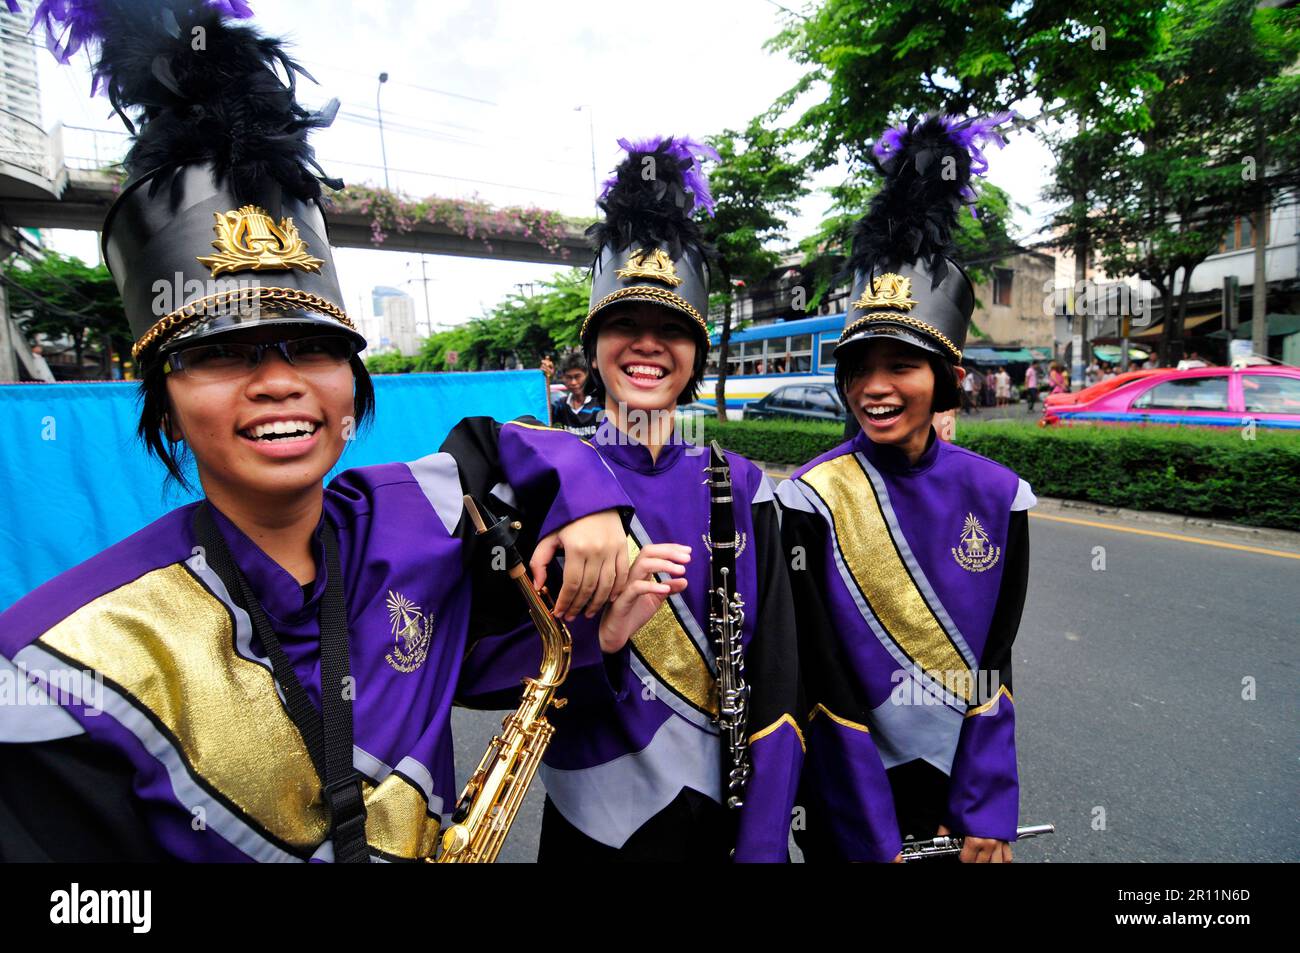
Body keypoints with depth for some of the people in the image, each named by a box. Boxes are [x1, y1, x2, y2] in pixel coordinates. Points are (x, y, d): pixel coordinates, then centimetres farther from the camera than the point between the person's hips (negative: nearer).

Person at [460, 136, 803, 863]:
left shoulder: (740, 487, -8)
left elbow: (776, 680, -7)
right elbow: (469, 663, -14)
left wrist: (763, 843, -9)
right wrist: (600, 633, -30)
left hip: (727, 811, 1)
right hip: (596, 825, -1)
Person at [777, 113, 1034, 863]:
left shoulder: (997, 496, -9)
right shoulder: (813, 500, -21)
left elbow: (994, 665, -4)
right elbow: (825, 682, -17)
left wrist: (987, 815, -7)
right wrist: (878, 841, -13)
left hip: (965, 777, 4)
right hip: (853, 785, -3)